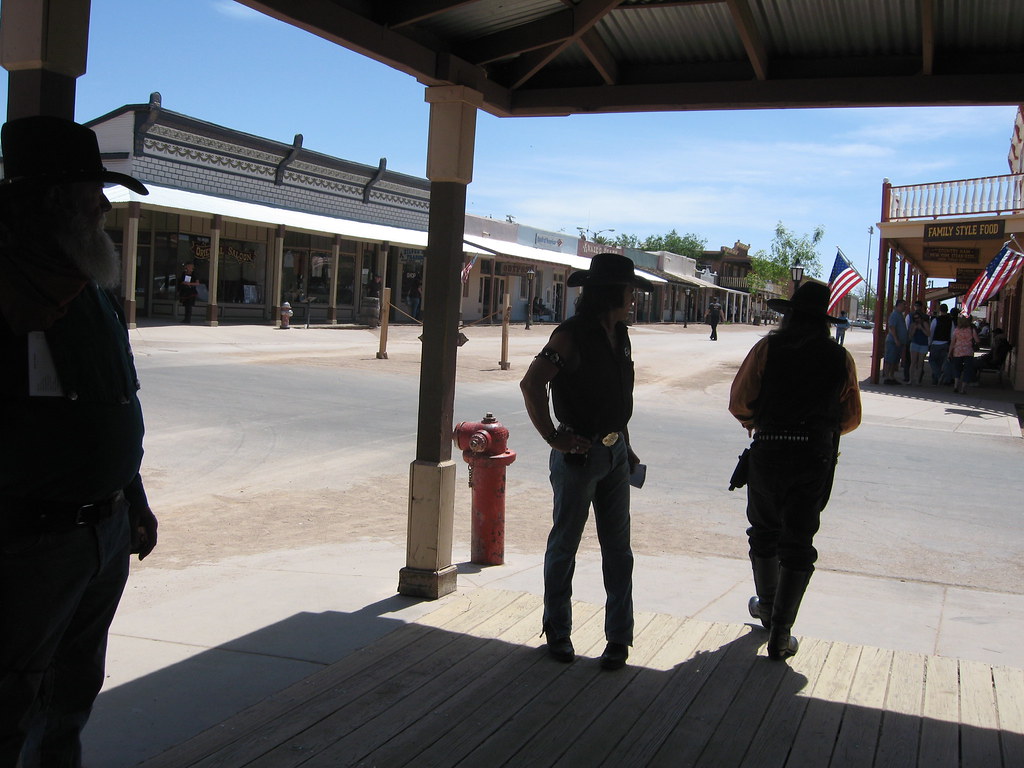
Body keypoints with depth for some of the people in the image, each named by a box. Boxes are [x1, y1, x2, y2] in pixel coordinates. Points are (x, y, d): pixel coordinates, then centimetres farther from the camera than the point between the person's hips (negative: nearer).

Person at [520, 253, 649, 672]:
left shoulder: (619, 335, 10)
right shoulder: (572, 335, -15)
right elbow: (531, 384, -24)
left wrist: (626, 445, 17)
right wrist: (553, 436, -20)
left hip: (615, 453, 7)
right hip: (579, 454, -7)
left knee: (618, 549, 8)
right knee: (564, 546, 8)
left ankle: (619, 637, 17)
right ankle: (558, 632, 22)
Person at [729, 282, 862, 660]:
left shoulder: (768, 348, -4)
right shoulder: (840, 358, 2)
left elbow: (739, 402, -7)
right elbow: (851, 418, 7)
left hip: (769, 450, 0)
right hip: (816, 457, 1)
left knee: (765, 531, 19)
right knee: (798, 543, 4)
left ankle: (768, 607, 38)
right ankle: (780, 633, 1)